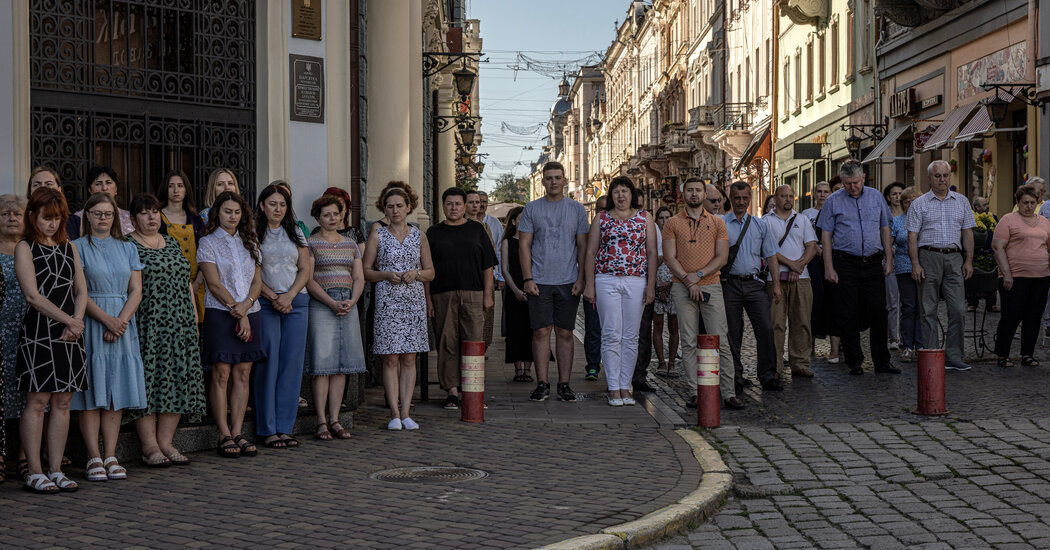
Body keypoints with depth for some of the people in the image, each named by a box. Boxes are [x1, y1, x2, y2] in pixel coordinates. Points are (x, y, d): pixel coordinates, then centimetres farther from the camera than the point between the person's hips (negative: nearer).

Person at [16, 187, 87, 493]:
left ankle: (55, 470, 9)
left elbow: (81, 290, 12)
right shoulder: (25, 248, -1)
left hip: (70, 333, 5)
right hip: (39, 331, -5)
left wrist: (76, 324, -5)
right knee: (37, 401, -5)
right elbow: (33, 296, -10)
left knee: (63, 402, 5)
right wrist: (68, 319, -13)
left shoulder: (69, 247, 16)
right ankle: (34, 474, -1)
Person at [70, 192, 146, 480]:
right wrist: (107, 320, -16)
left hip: (123, 324, 4)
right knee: (91, 392, -4)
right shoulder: (78, 247, 1)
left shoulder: (127, 248, 13)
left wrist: (121, 321, -9)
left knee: (117, 392, 2)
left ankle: (110, 456, 5)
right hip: (90, 324, -4)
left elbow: (136, 290, 6)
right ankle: (94, 457, -1)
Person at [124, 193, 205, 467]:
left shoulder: (173, 244, 18)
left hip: (180, 325, 6)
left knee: (178, 379, 3)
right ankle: (149, 446, -3)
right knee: (147, 378, -7)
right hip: (146, 326, -6)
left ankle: (166, 442, 9)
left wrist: (194, 318, 13)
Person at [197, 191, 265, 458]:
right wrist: (238, 313, -12)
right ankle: (224, 436, -3)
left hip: (250, 314, 5)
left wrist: (246, 305, -9)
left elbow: (257, 280, 9)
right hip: (220, 313, -4)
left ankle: (237, 433, 5)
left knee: (243, 374, 2)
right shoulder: (208, 242, 1)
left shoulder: (249, 243, 15)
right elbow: (215, 285, -7)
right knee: (221, 374, -7)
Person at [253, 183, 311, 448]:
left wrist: (289, 296, -5)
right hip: (265, 304, -4)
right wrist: (274, 298, -11)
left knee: (292, 363, 1)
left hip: (297, 302, 4)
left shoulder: (296, 232, 13)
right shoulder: (253, 233, 1)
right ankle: (268, 429, 1)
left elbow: (306, 269, 9)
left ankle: (285, 427, 7)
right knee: (268, 364, -5)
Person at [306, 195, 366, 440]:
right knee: (322, 364, -8)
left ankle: (334, 420, 7)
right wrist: (332, 303, -16)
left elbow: (359, 278, 12)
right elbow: (308, 280, -7)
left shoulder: (350, 244, 16)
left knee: (341, 365, 3)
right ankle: (321, 422, -5)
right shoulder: (310, 243, 1)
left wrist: (351, 302, -6)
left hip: (348, 305, 5)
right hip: (321, 306, -5)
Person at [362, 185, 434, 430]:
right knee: (390, 359, -4)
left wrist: (416, 273, -7)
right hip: (387, 300, -2)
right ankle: (394, 414, 0)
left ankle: (405, 413, 4)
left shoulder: (419, 236, 10)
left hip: (414, 299, 2)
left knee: (409, 358, 1)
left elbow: (430, 272, 13)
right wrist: (386, 275, -12)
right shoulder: (377, 235, 5)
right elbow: (366, 271, 5)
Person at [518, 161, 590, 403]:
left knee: (565, 333, 3)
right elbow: (524, 245, 3)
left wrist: (581, 279, -1)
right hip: (540, 281, -1)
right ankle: (542, 384, 4)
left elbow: (583, 246, 7)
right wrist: (527, 279, -6)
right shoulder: (532, 209, 5)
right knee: (541, 331, -2)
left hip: (568, 281, 1)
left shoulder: (577, 209, 7)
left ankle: (564, 384, 8)